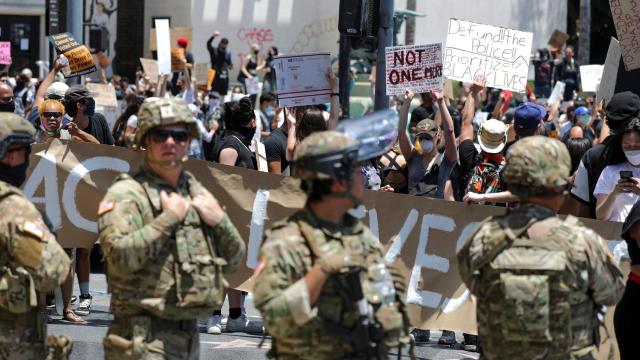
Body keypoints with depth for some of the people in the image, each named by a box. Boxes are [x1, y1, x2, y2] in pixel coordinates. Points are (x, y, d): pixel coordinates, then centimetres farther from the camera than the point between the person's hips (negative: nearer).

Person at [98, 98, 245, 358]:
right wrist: (168, 218, -17)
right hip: (144, 337, -8)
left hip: (188, 336, 8)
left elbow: (233, 261, 19)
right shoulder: (126, 194, -7)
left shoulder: (197, 194, 16)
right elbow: (121, 256, -23)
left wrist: (219, 221, 1)